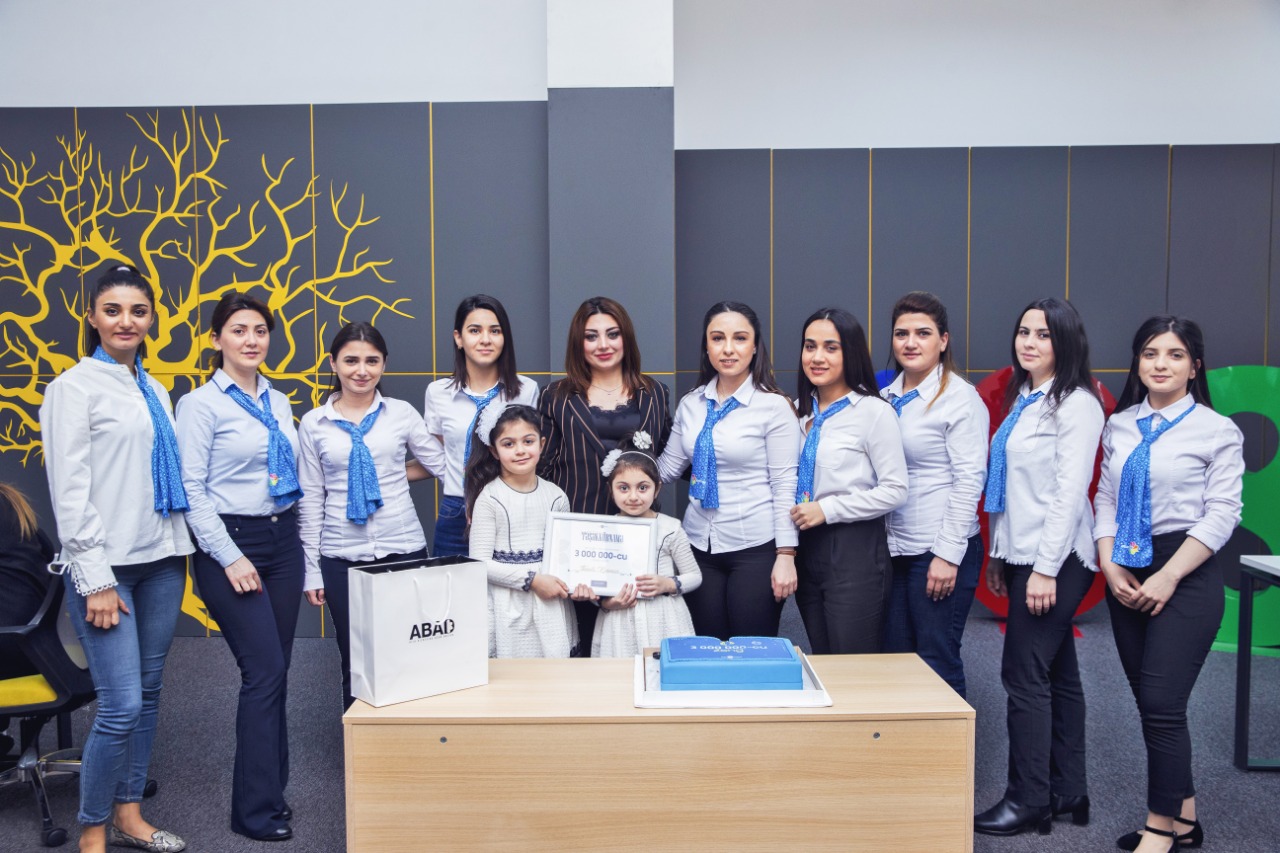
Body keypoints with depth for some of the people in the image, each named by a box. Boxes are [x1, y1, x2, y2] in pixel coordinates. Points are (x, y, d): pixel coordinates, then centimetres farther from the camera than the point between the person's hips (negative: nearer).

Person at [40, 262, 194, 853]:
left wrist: (181, 550, 13)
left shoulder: (155, 391, 14)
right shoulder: (74, 387, -6)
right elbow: (69, 490, -11)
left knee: (147, 694, 12)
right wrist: (95, 579, -14)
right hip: (106, 564, -7)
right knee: (120, 705, -7)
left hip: (161, 560, 7)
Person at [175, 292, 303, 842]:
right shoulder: (201, 404, -7)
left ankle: (270, 785, 22)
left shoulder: (278, 403, 12)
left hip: (284, 540, 6)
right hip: (231, 544, -6)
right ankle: (256, 808, 3)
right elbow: (192, 490, -12)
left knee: (274, 672, 10)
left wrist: (298, 544, 14)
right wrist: (230, 558, -16)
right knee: (265, 670, -9)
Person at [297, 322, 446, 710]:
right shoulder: (314, 424, 4)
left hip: (403, 549, 0)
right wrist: (312, 570, 4)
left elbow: (443, 465, 6)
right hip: (342, 558, 1)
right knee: (355, 663, 9)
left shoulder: (402, 413, 3)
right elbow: (310, 499, 5)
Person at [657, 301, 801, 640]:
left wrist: (785, 555, -11)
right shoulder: (691, 404, 6)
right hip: (700, 546, 5)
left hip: (755, 548, -4)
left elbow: (785, 485, -9)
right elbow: (668, 466, 10)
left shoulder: (774, 406, -8)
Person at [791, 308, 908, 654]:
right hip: (807, 547, 6)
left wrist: (828, 509, -16)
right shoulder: (801, 410, 9)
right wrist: (796, 512, 3)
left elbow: (895, 491, -13)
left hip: (856, 551, -6)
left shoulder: (873, 410, -9)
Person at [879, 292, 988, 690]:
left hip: (940, 552, -6)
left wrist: (947, 555, -15)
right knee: (895, 656, 11)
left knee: (937, 663, 1)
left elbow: (969, 481, -12)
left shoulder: (961, 398, -7)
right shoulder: (887, 398, 11)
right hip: (893, 549, 6)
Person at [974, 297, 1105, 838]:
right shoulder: (1023, 400, 15)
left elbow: (1070, 490, -17)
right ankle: (1068, 792, 23)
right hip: (1022, 555, 9)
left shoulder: (1076, 403, -11)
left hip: (1057, 559, -8)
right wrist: (999, 556, 16)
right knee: (1056, 674, 13)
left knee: (1025, 675, -5)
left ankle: (1029, 802, 7)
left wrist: (1047, 568, -19)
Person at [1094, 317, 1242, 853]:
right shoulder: (1120, 426, 9)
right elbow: (1105, 499, 9)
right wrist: (1111, 567, -3)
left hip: (1185, 573, -5)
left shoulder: (1217, 430, -5)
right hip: (1126, 575, 5)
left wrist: (1168, 577, -14)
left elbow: (1221, 514, -9)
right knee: (1148, 701, 10)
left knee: (1161, 705, -8)